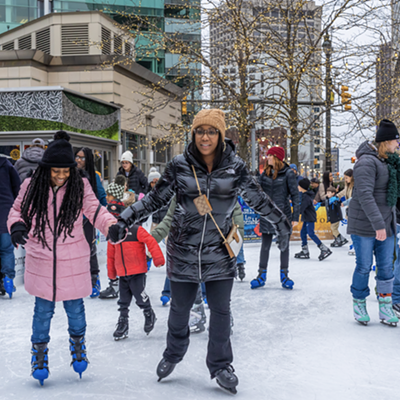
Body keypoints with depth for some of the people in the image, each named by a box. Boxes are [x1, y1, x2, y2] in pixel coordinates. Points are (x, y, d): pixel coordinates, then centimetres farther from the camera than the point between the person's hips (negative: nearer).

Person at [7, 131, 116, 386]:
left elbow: (96, 211, -11)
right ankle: (39, 351, 29)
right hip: (41, 261, 0)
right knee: (43, 310, 7)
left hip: (73, 262, 0)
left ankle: (78, 345, 39)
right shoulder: (31, 186, -5)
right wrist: (17, 226, -14)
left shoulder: (80, 186, -7)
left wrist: (112, 226, -31)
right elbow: (18, 210, 7)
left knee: (75, 307, 13)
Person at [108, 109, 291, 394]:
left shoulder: (235, 167, -5)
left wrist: (282, 223, 13)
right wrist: (125, 221, -5)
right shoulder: (179, 166, -6)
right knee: (179, 308, 13)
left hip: (220, 252, 0)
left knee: (221, 310, 6)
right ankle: (173, 355, 39)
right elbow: (155, 199, 0)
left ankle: (220, 364, 27)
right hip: (184, 250, 0)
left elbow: (257, 199, 7)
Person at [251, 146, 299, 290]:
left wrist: (295, 216, -9)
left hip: (283, 214, -4)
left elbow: (295, 194, -6)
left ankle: (284, 275, 18)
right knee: (265, 245, 7)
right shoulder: (265, 173, 6)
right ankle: (262, 275, 16)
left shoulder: (288, 173, -7)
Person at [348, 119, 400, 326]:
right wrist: (378, 224, -27)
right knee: (364, 266, 3)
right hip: (365, 224, -7)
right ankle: (359, 304, 20)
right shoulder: (367, 162, -18)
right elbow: (365, 195, -25)